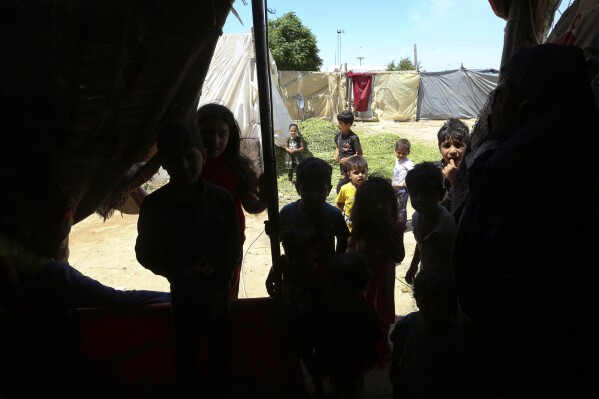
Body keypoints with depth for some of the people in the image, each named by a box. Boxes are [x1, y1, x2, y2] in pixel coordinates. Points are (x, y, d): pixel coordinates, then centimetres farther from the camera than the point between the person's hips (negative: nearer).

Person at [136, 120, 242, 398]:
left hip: (219, 290, 1)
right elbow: (146, 253, -7)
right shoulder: (154, 205, -14)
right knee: (185, 349, 15)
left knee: (219, 344, 20)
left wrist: (217, 287, -12)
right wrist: (181, 273, -20)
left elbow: (233, 246, -7)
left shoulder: (221, 198, -14)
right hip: (184, 291, -1)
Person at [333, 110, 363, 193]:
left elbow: (360, 153, -14)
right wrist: (336, 155, -2)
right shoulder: (338, 135, -1)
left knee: (340, 186, -10)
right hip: (342, 166, 7)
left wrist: (348, 159, -22)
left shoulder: (353, 138, -19)